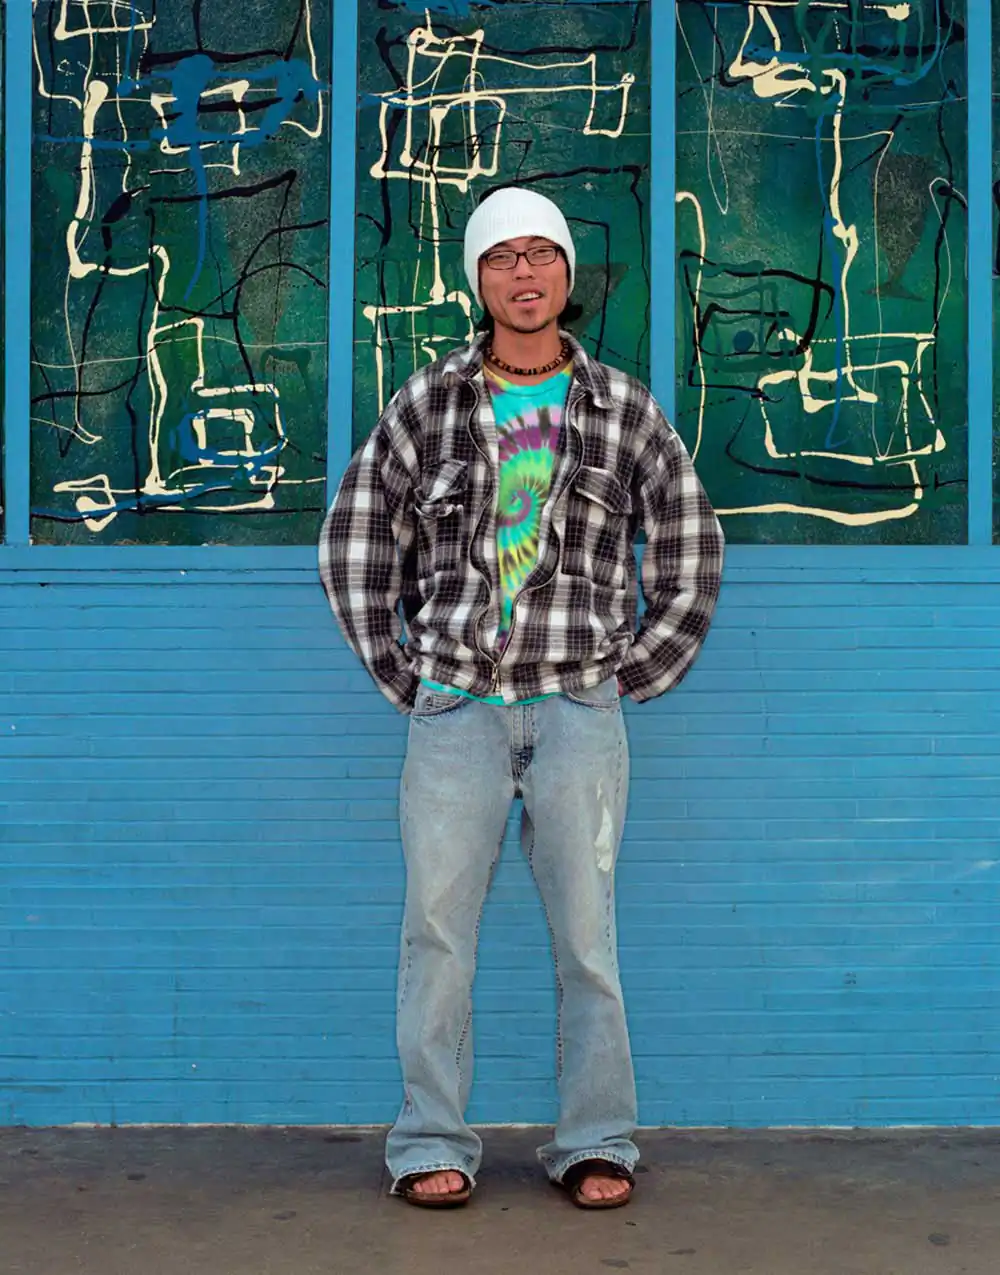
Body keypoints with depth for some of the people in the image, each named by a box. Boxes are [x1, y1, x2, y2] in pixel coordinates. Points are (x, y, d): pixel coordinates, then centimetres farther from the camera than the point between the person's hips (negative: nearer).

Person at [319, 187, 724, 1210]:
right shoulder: (425, 406, 5)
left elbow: (692, 547, 13)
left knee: (586, 933, 2)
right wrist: (400, 671, 6)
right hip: (455, 709, 0)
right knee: (437, 929, 0)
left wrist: (639, 671, 7)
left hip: (579, 712, 0)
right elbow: (353, 542, 11)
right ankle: (432, 1144, 11)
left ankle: (595, 1143, 13)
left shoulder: (623, 409, 6)